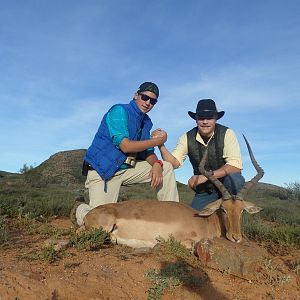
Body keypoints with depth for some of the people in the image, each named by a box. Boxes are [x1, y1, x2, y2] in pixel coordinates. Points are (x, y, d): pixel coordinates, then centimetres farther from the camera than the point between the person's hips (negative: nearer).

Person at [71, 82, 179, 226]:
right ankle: (80, 209, 18)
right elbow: (125, 146, -24)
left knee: (166, 167, -2)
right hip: (102, 169, -7)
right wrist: (157, 141, -16)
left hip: (127, 168, 7)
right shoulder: (119, 111, -13)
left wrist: (156, 164, -15)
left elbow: (147, 151, 9)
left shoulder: (146, 122, 10)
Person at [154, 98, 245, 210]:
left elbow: (236, 166, -23)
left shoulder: (227, 134, -15)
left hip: (227, 185, -2)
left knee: (235, 179, -32)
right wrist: (160, 144, -29)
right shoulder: (187, 138, -6)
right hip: (204, 191, 2)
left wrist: (206, 176, -32)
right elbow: (174, 162, -12)